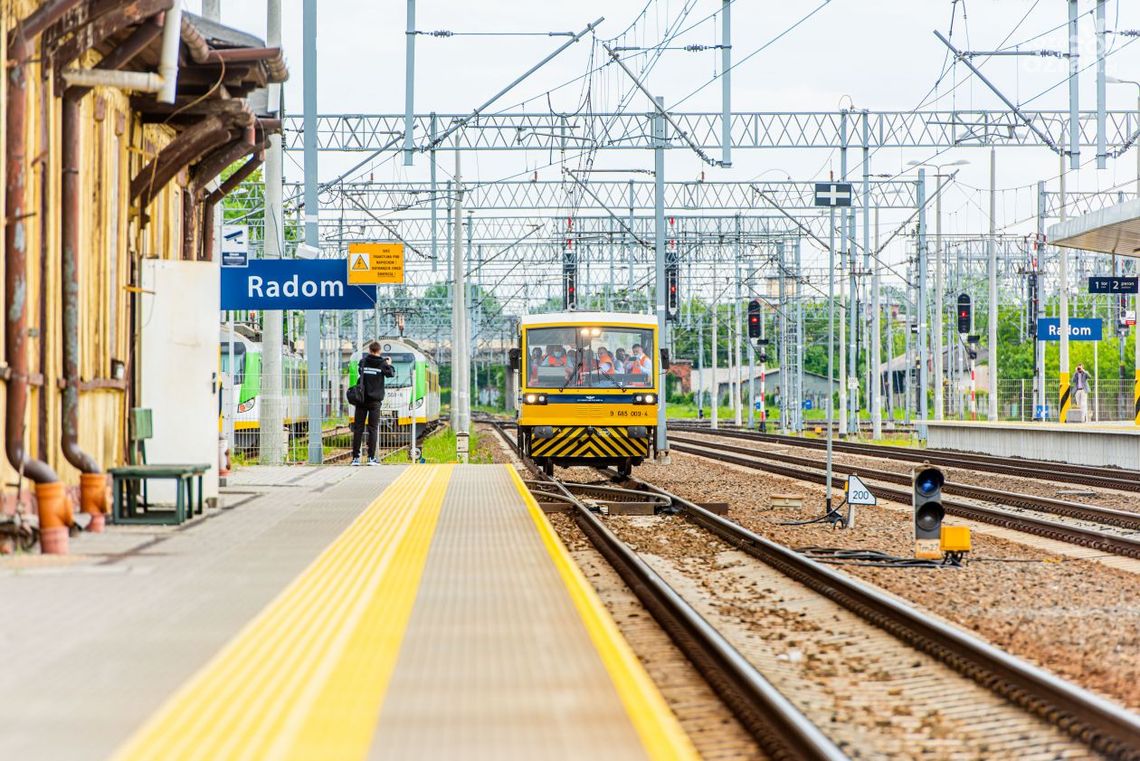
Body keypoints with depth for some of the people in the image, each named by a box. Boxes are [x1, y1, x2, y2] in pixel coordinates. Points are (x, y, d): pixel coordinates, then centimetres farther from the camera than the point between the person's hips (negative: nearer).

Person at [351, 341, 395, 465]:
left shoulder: (363, 362, 2)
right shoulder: (382, 364, -4)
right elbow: (391, 374, 4)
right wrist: (389, 364, 23)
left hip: (361, 399, 2)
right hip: (375, 401, -2)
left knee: (358, 428, 5)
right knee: (373, 429, 2)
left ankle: (355, 457, 2)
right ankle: (371, 457, -4)